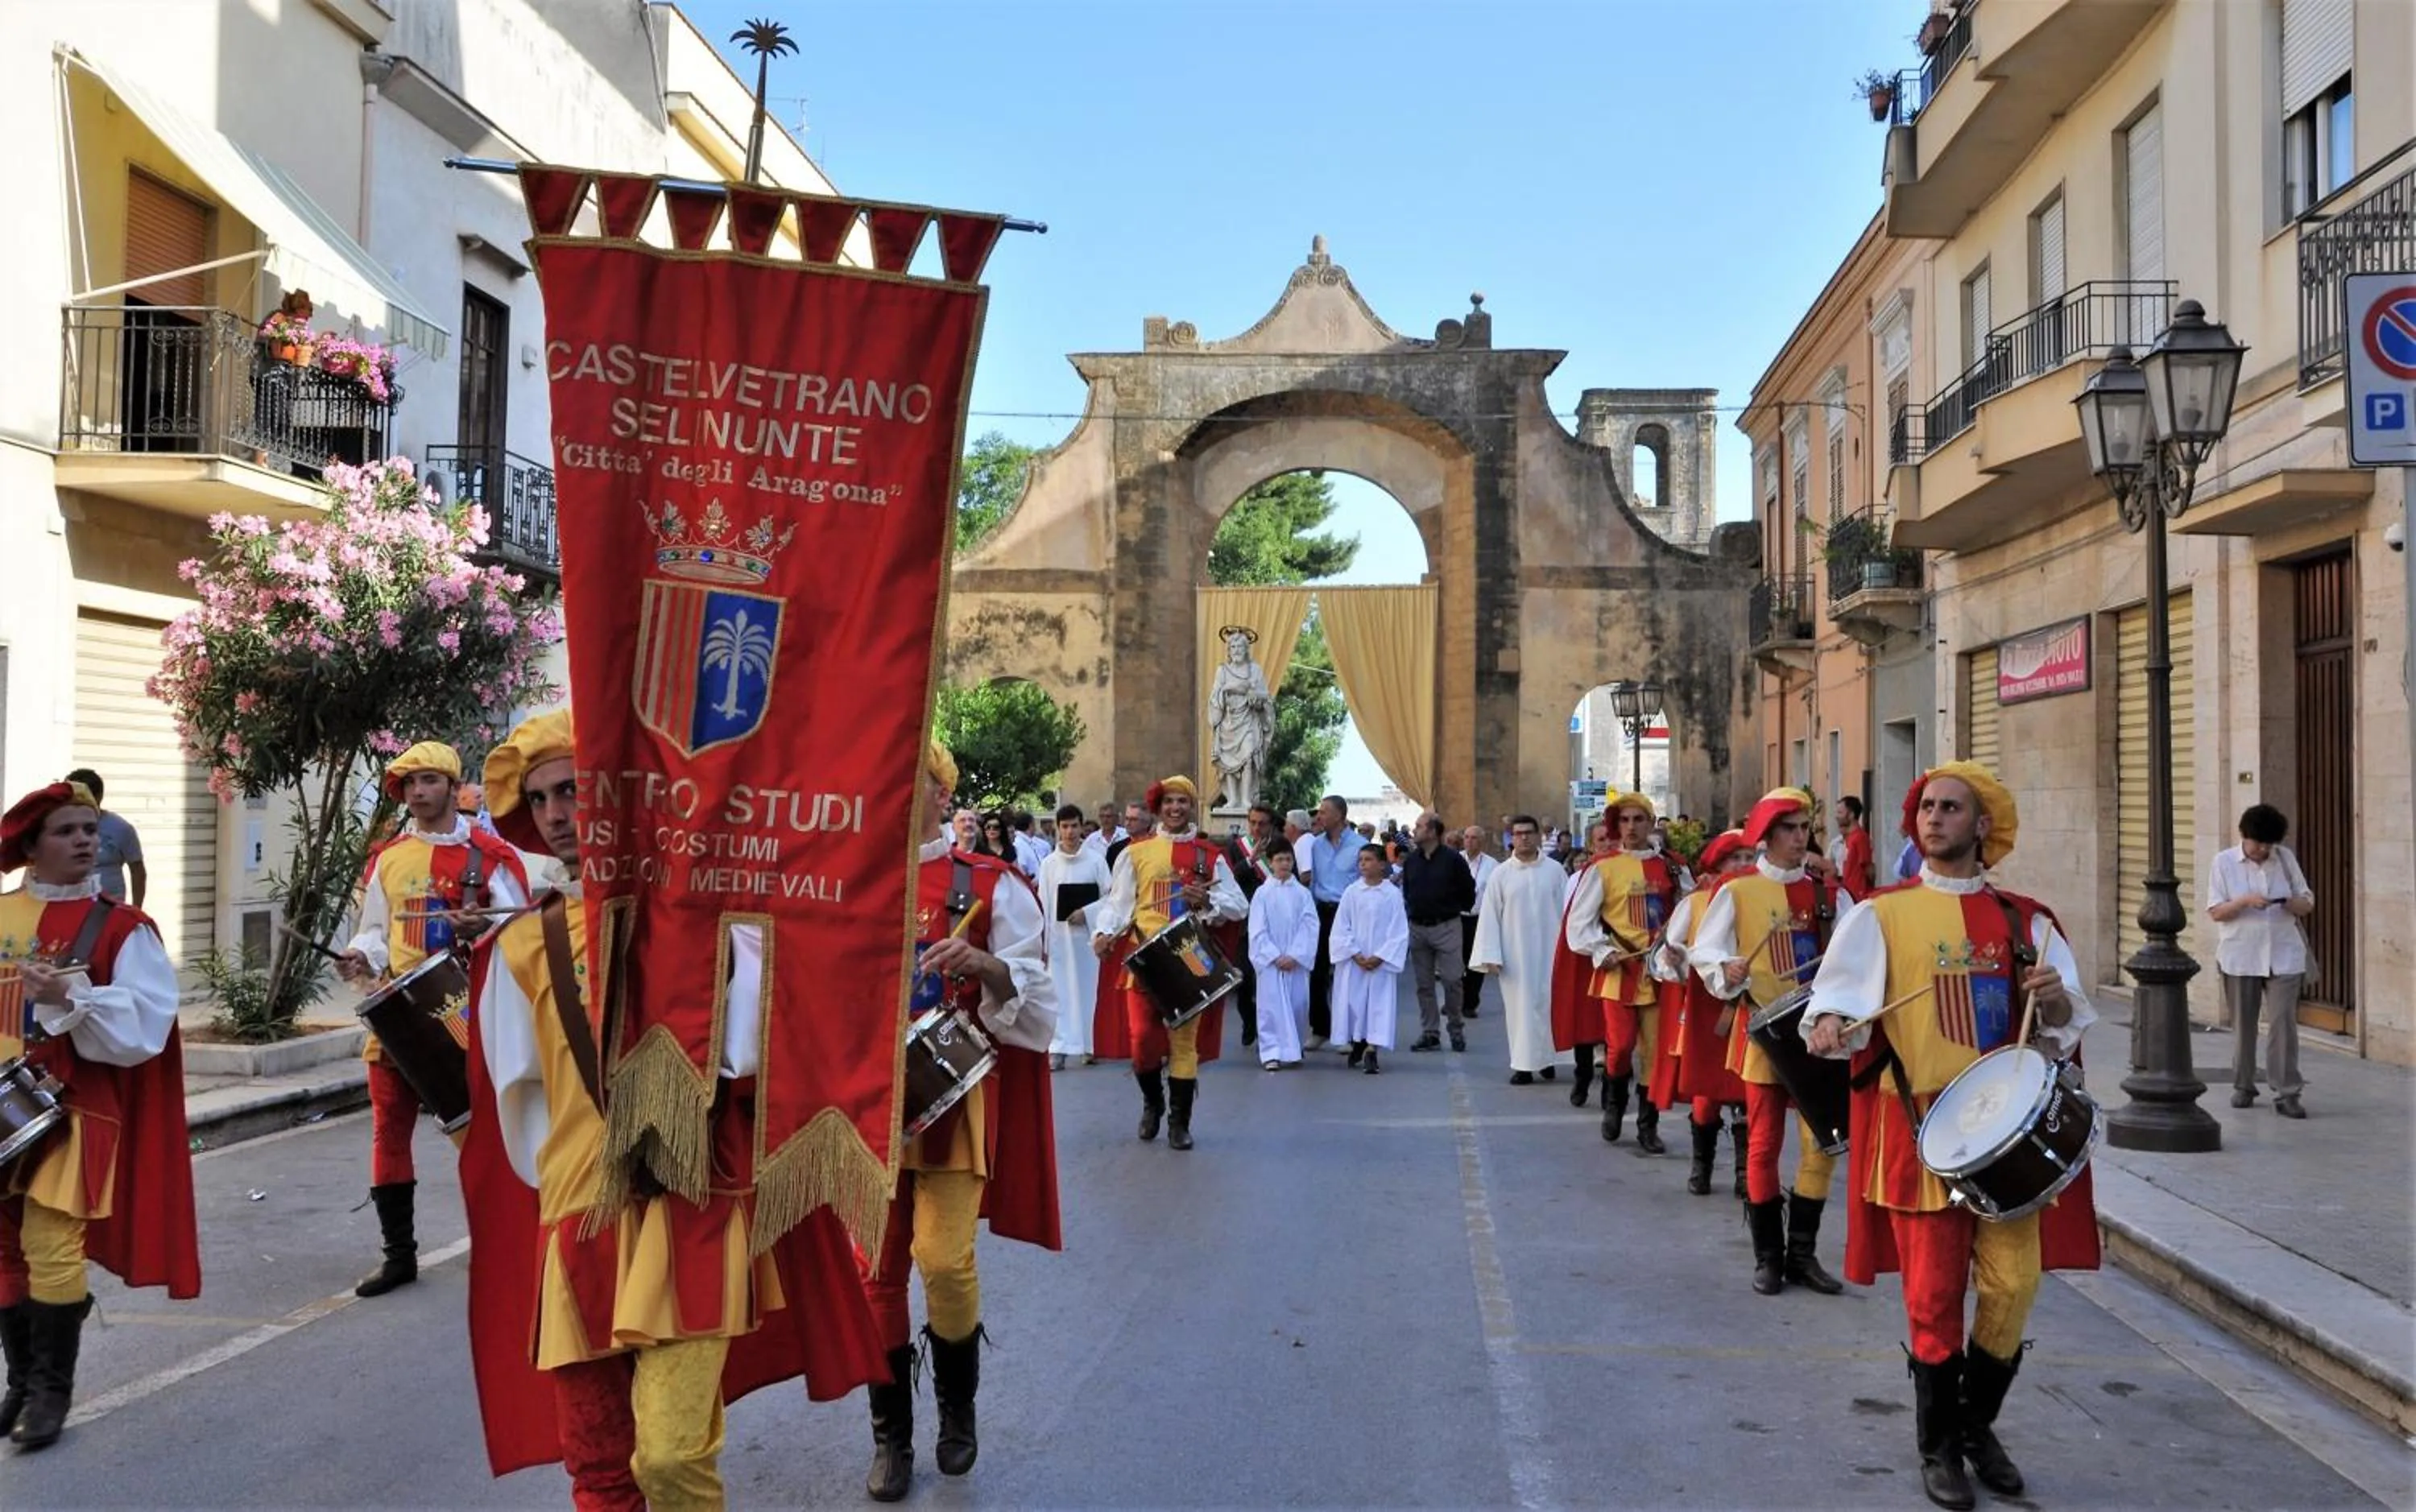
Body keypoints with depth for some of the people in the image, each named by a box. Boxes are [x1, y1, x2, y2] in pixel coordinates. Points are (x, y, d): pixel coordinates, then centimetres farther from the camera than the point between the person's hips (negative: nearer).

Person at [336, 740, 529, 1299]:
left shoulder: (491, 854, -2)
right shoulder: (386, 858, 12)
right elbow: (376, 930, 17)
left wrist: (482, 929, -21)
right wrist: (362, 956, -4)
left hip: (467, 1011, -4)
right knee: (389, 1129, 6)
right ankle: (399, 1253, 18)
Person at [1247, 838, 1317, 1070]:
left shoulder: (1302, 893, 3)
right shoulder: (1262, 893, 1)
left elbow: (1309, 927, -2)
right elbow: (1258, 931, -3)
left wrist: (1295, 956, -11)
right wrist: (1275, 957, -11)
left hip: (1297, 961, 2)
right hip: (1271, 960, -2)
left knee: (1298, 1004, 5)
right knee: (1272, 1005, -6)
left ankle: (1293, 1049, 20)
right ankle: (1273, 1053, -5)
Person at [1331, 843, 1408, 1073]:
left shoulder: (1393, 894, -3)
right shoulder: (1352, 892, 0)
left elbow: (1399, 931, -3)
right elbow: (1341, 927, 0)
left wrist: (1380, 957, -11)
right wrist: (1355, 955, -9)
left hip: (1381, 963, -1)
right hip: (1353, 962, 2)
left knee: (1379, 1004, -7)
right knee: (1353, 1002, 5)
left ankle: (1371, 1052, -9)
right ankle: (1357, 1046, 22)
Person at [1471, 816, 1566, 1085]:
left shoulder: (1554, 871, 1)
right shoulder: (1500, 874, 1)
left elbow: (1565, 911, 1)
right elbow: (1489, 916, 0)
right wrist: (1490, 956, -6)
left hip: (1549, 952, 0)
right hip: (1515, 955, 0)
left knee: (1548, 1003, 2)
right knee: (1520, 1007, 2)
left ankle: (1546, 1057, 15)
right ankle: (1524, 1065, 7)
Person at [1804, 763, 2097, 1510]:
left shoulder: (2024, 919, 8)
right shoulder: (1881, 914, 2)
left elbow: (2069, 1021, 8)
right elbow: (1842, 995, -8)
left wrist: (2054, 997, -14)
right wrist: (1829, 1025, -30)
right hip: (1923, 1126, -2)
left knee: (2013, 1284, 1)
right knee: (1934, 1293, 1)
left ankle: (1978, 1426, 26)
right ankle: (1939, 1448, 19)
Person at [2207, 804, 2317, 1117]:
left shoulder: (2285, 858, 5)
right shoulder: (2224, 863, 0)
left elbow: (2308, 904, 8)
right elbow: (2215, 911, -4)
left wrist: (2293, 903, -14)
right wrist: (2245, 901, -21)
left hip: (2283, 957, 1)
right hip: (2240, 958, -1)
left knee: (2283, 1023, -6)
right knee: (2243, 1024, 8)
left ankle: (2287, 1094, -3)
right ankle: (2243, 1087, 21)